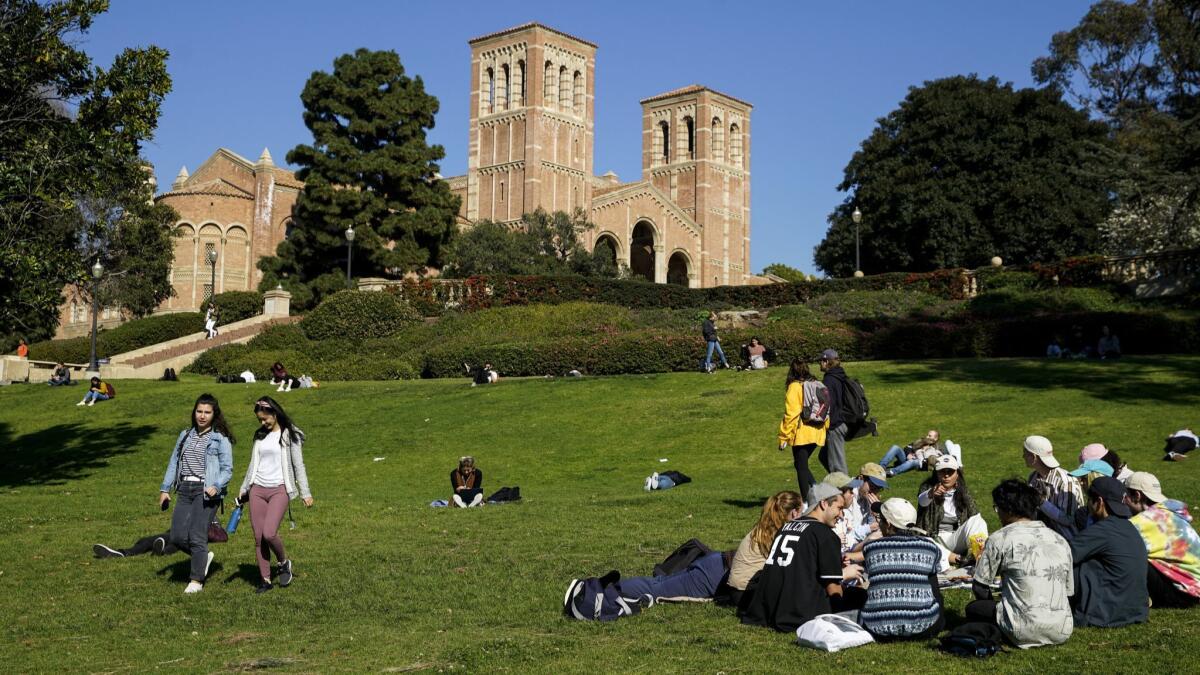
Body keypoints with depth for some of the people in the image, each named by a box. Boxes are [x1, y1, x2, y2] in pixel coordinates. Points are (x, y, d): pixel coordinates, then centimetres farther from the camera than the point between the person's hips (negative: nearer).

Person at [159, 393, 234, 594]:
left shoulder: (221, 439, 0)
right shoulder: (185, 435, 16)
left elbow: (227, 469, -3)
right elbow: (173, 462, 19)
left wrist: (216, 486, -21)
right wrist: (165, 489, 12)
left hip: (206, 491, -5)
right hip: (185, 490, 6)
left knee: (197, 536, -10)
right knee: (177, 536, 0)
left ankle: (196, 580, 2)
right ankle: (203, 556, 27)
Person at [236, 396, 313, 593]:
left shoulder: (290, 435, -1)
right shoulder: (260, 436, 14)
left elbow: (298, 465, -1)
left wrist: (305, 492, -5)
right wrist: (244, 489, 22)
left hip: (279, 489, -5)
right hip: (257, 490, 5)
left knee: (269, 533, -18)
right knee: (258, 537, 1)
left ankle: (284, 563, 9)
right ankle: (265, 579, 9)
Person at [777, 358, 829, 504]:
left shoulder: (795, 387, -9)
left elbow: (790, 414, -13)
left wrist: (784, 437, -10)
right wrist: (825, 427, 19)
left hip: (802, 434, -7)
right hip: (817, 433, 7)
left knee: (801, 467, 3)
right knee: (802, 464, 20)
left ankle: (807, 501, 2)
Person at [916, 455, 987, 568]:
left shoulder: (963, 492, 6)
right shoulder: (928, 487, -4)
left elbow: (976, 516, 1)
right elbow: (922, 501, -27)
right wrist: (930, 494, -53)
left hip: (956, 539, 2)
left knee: (977, 521, -22)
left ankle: (980, 558, -38)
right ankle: (960, 559, -39)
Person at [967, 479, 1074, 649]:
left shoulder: (1000, 538, -2)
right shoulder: (1060, 540, 12)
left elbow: (980, 588, 1)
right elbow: (1069, 591, 17)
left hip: (1026, 632, -7)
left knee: (973, 609, 18)